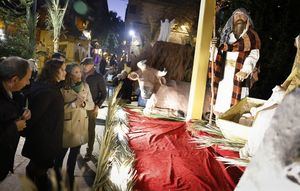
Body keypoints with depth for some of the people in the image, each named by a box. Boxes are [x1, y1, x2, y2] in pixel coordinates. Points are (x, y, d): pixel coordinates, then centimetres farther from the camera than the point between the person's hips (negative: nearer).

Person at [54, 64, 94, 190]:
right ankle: (57, 179, 37)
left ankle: (69, 179, 37)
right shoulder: (63, 88, -11)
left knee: (74, 153, 17)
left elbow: (91, 105, 2)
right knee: (61, 153, 11)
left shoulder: (85, 86, 0)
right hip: (67, 125, -3)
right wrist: (74, 103, -25)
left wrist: (83, 103, -18)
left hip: (81, 124, 4)